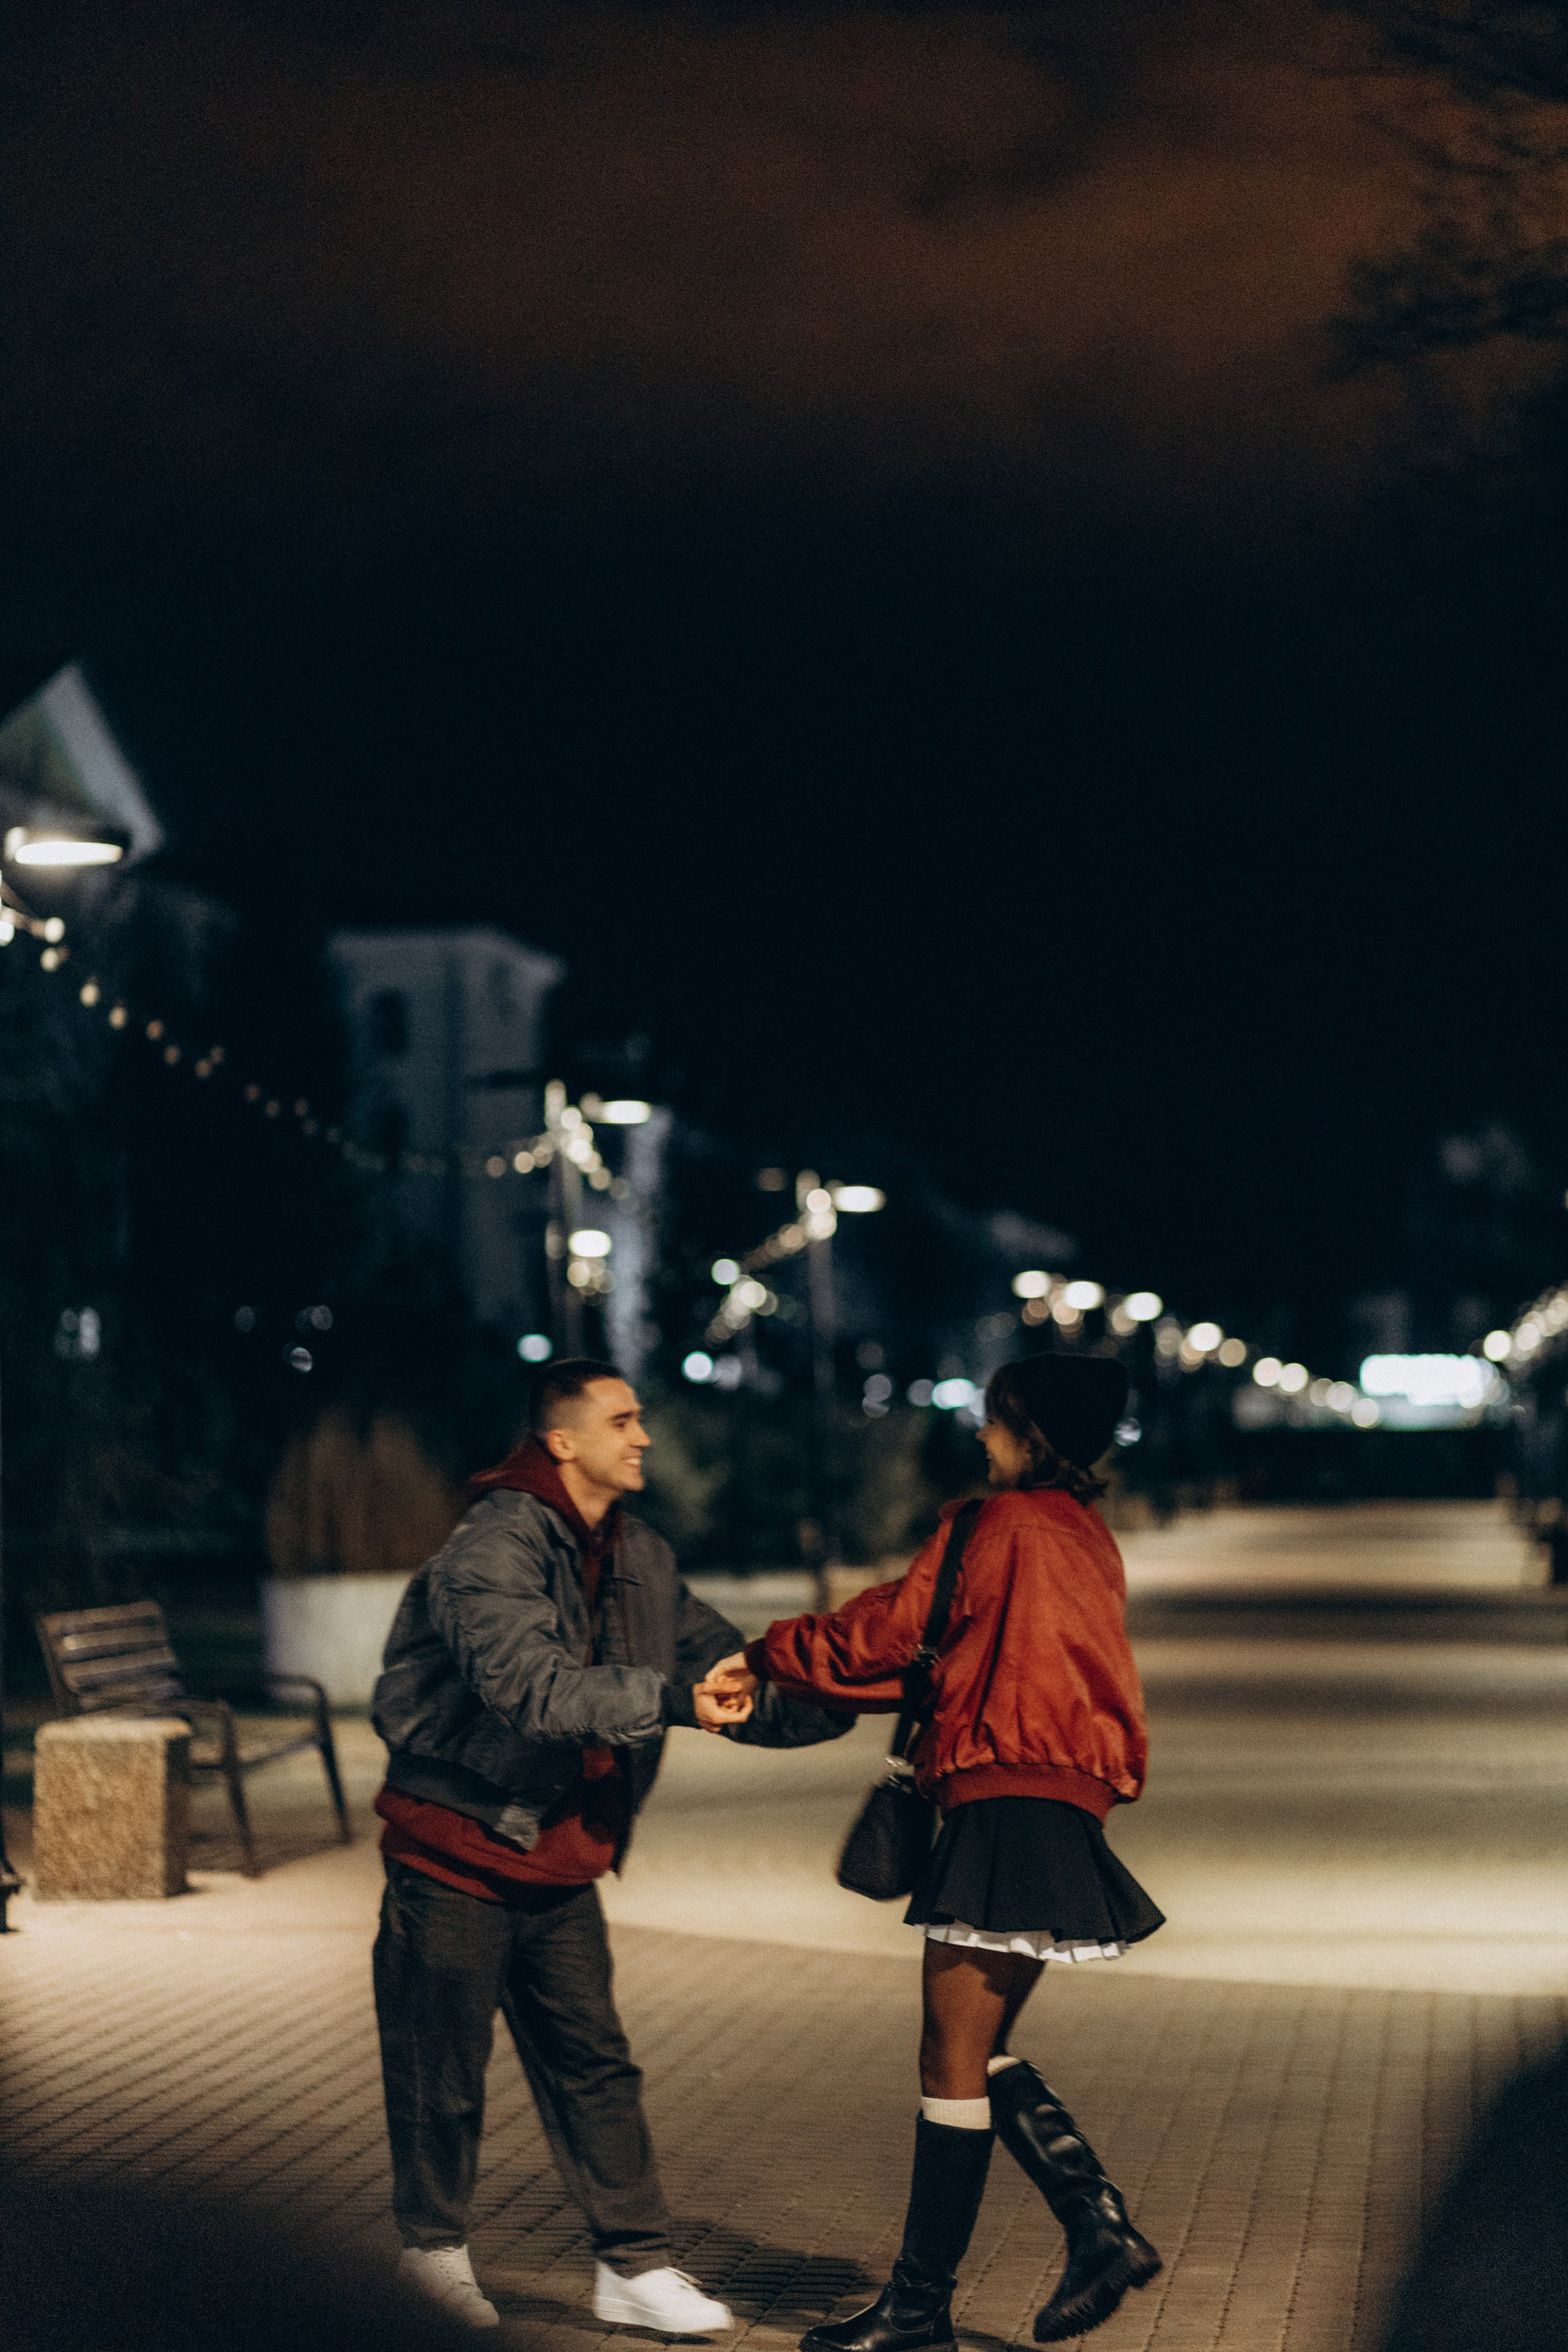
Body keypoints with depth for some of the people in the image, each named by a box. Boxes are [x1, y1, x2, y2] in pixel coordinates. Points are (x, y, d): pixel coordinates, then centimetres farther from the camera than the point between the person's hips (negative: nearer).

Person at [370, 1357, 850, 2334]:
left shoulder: (643, 1559, 6)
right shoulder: (493, 1549, -20)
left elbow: (726, 1675, 10)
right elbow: (530, 1683, -33)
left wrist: (848, 1699, -3)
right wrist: (669, 1700, -40)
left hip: (559, 1860, 7)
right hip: (456, 1853, -7)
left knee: (596, 2065, 6)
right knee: (442, 2069, 5)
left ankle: (635, 2265, 11)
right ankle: (435, 2249, 22)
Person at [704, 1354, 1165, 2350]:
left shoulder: (1002, 1525, -8)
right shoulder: (1088, 1537, 17)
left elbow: (892, 1632, -4)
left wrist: (767, 1659, 10)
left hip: (1005, 1804, -9)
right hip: (1067, 1804, 9)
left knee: (955, 2058, -2)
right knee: (983, 2052, 16)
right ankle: (1102, 2227, 7)